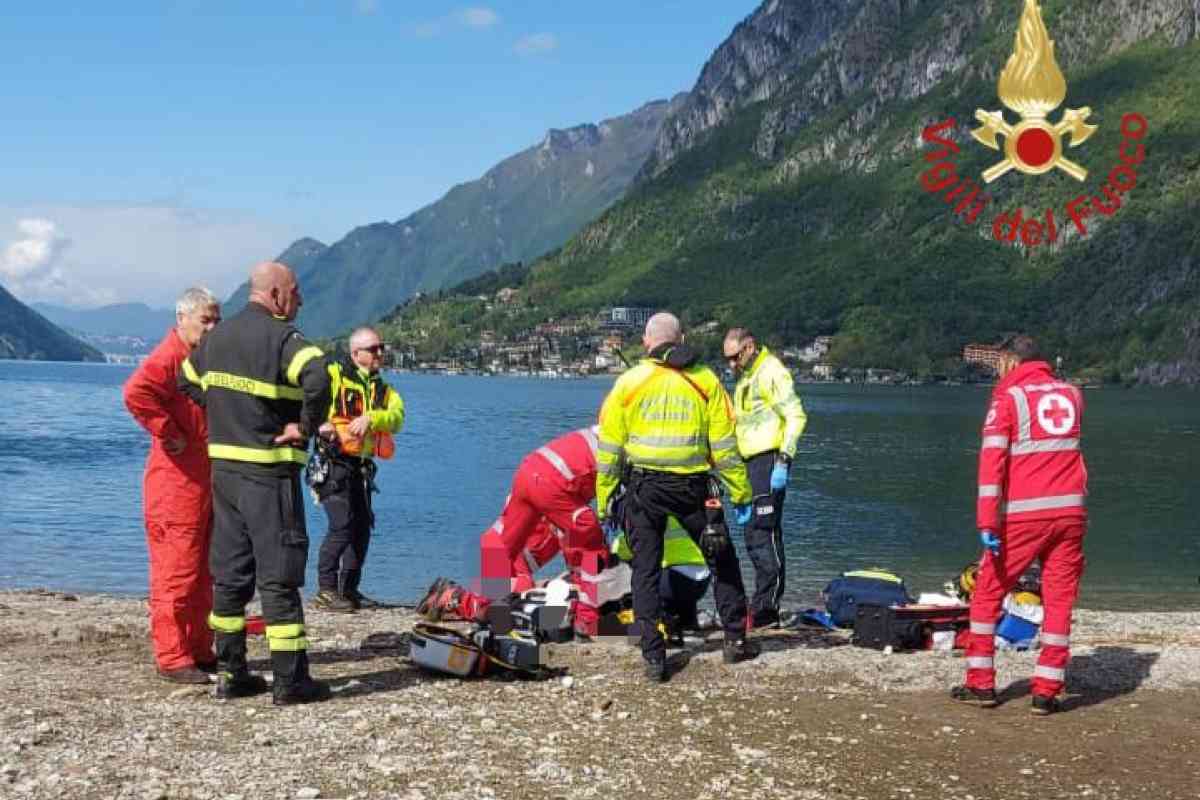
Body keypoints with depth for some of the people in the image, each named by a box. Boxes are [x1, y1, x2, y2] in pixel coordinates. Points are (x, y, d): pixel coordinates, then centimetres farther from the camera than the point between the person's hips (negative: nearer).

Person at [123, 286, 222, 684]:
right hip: (177, 484, -9)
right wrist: (168, 433, -23)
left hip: (207, 483, 9)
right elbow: (136, 392, -31)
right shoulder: (168, 357, -12)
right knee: (177, 572, -6)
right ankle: (172, 658, -2)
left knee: (203, 573, 14)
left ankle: (199, 651, 22)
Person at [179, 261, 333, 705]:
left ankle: (230, 672, 18)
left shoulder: (217, 336, 12)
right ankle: (290, 680, 3)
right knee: (279, 577, -2)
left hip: (223, 468, 7)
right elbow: (318, 379, -32)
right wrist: (306, 427, -18)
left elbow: (187, 381, 27)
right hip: (269, 473, -7)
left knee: (230, 573, 13)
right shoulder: (281, 336, -14)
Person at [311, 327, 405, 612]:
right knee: (342, 524, -15)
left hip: (361, 467, 7)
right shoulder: (333, 375, -3)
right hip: (334, 462, -7)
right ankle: (325, 590, -7)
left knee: (362, 527, 10)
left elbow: (397, 417, -4)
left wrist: (370, 418, -22)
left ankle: (349, 590, 22)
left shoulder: (383, 389, 15)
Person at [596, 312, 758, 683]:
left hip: (643, 487, 0)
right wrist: (741, 493, 8)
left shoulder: (628, 382, 2)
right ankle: (735, 640, 20)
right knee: (723, 561, 18)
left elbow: (609, 448, 2)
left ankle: (654, 657, 4)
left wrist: (604, 502, 8)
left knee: (646, 570, 8)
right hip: (692, 486, 0)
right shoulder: (705, 380, 2)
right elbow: (724, 443, 1)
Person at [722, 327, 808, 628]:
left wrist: (783, 461, -21)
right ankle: (767, 606, 17)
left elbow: (796, 416, -15)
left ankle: (766, 609, -9)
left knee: (761, 534, -11)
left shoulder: (772, 372, -9)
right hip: (752, 462, 10)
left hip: (769, 460, -10)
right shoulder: (745, 377, 21)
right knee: (758, 536, 11)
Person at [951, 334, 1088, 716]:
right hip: (1071, 511, 4)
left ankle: (981, 683, 11)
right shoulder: (1072, 393, 11)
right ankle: (1047, 691, 4)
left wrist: (987, 523, -16)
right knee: (1059, 600, 6)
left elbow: (991, 460, -12)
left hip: (1024, 514, -4)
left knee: (988, 593, 10)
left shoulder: (1009, 397, -2)